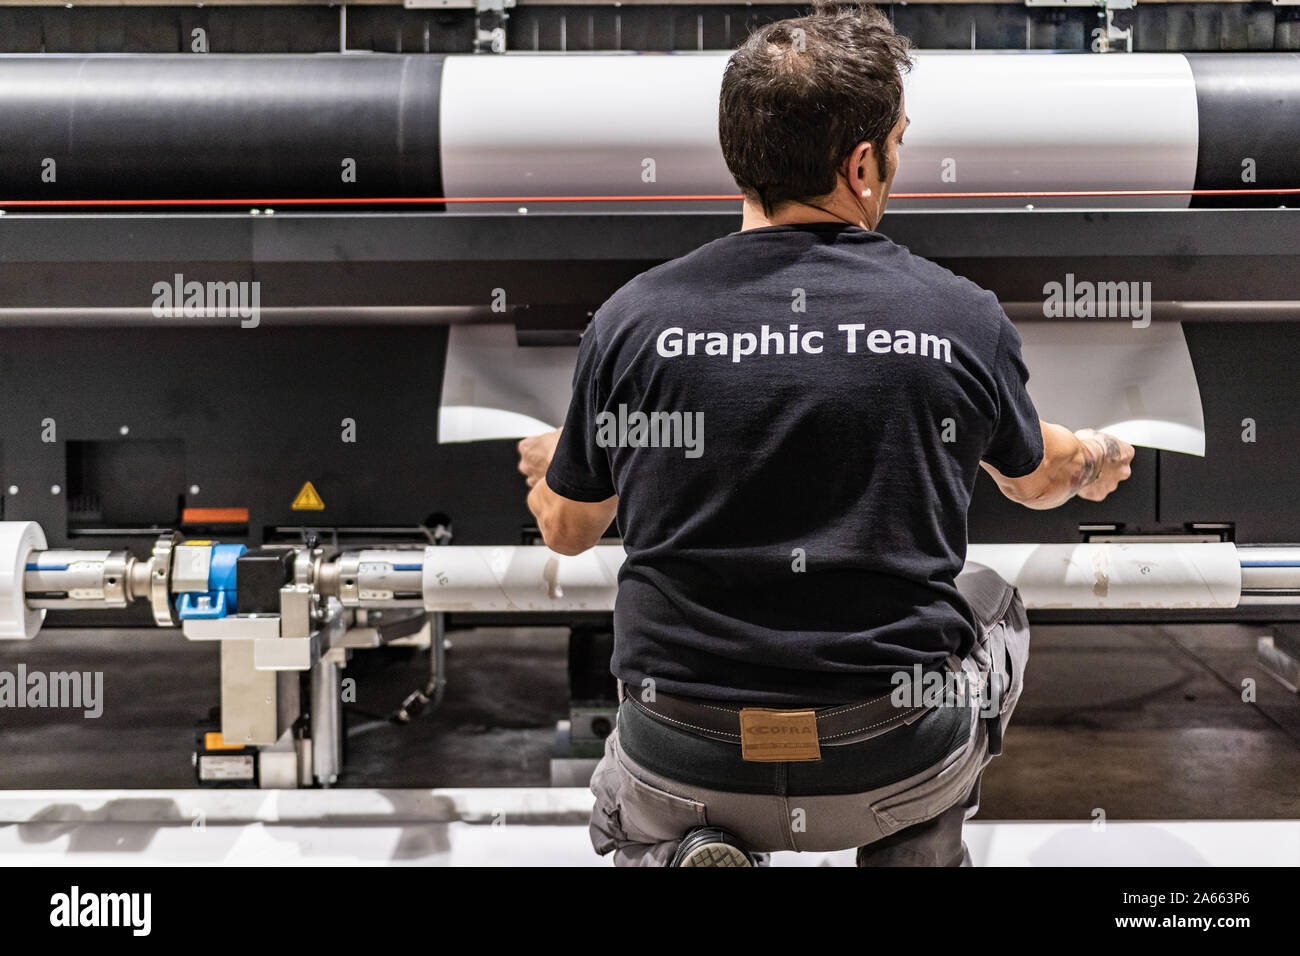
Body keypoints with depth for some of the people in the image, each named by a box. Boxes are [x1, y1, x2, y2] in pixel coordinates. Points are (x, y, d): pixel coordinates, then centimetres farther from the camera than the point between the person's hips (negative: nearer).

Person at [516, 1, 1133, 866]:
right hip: (899, 771, 1)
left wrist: (552, 463, 36)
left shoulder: (633, 318, -7)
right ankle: (918, 850, 23)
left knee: (626, 805, 36)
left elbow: (568, 530, 11)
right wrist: (1097, 462, 42)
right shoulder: (964, 318, -7)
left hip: (687, 777, 0)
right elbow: (1035, 479, 16)